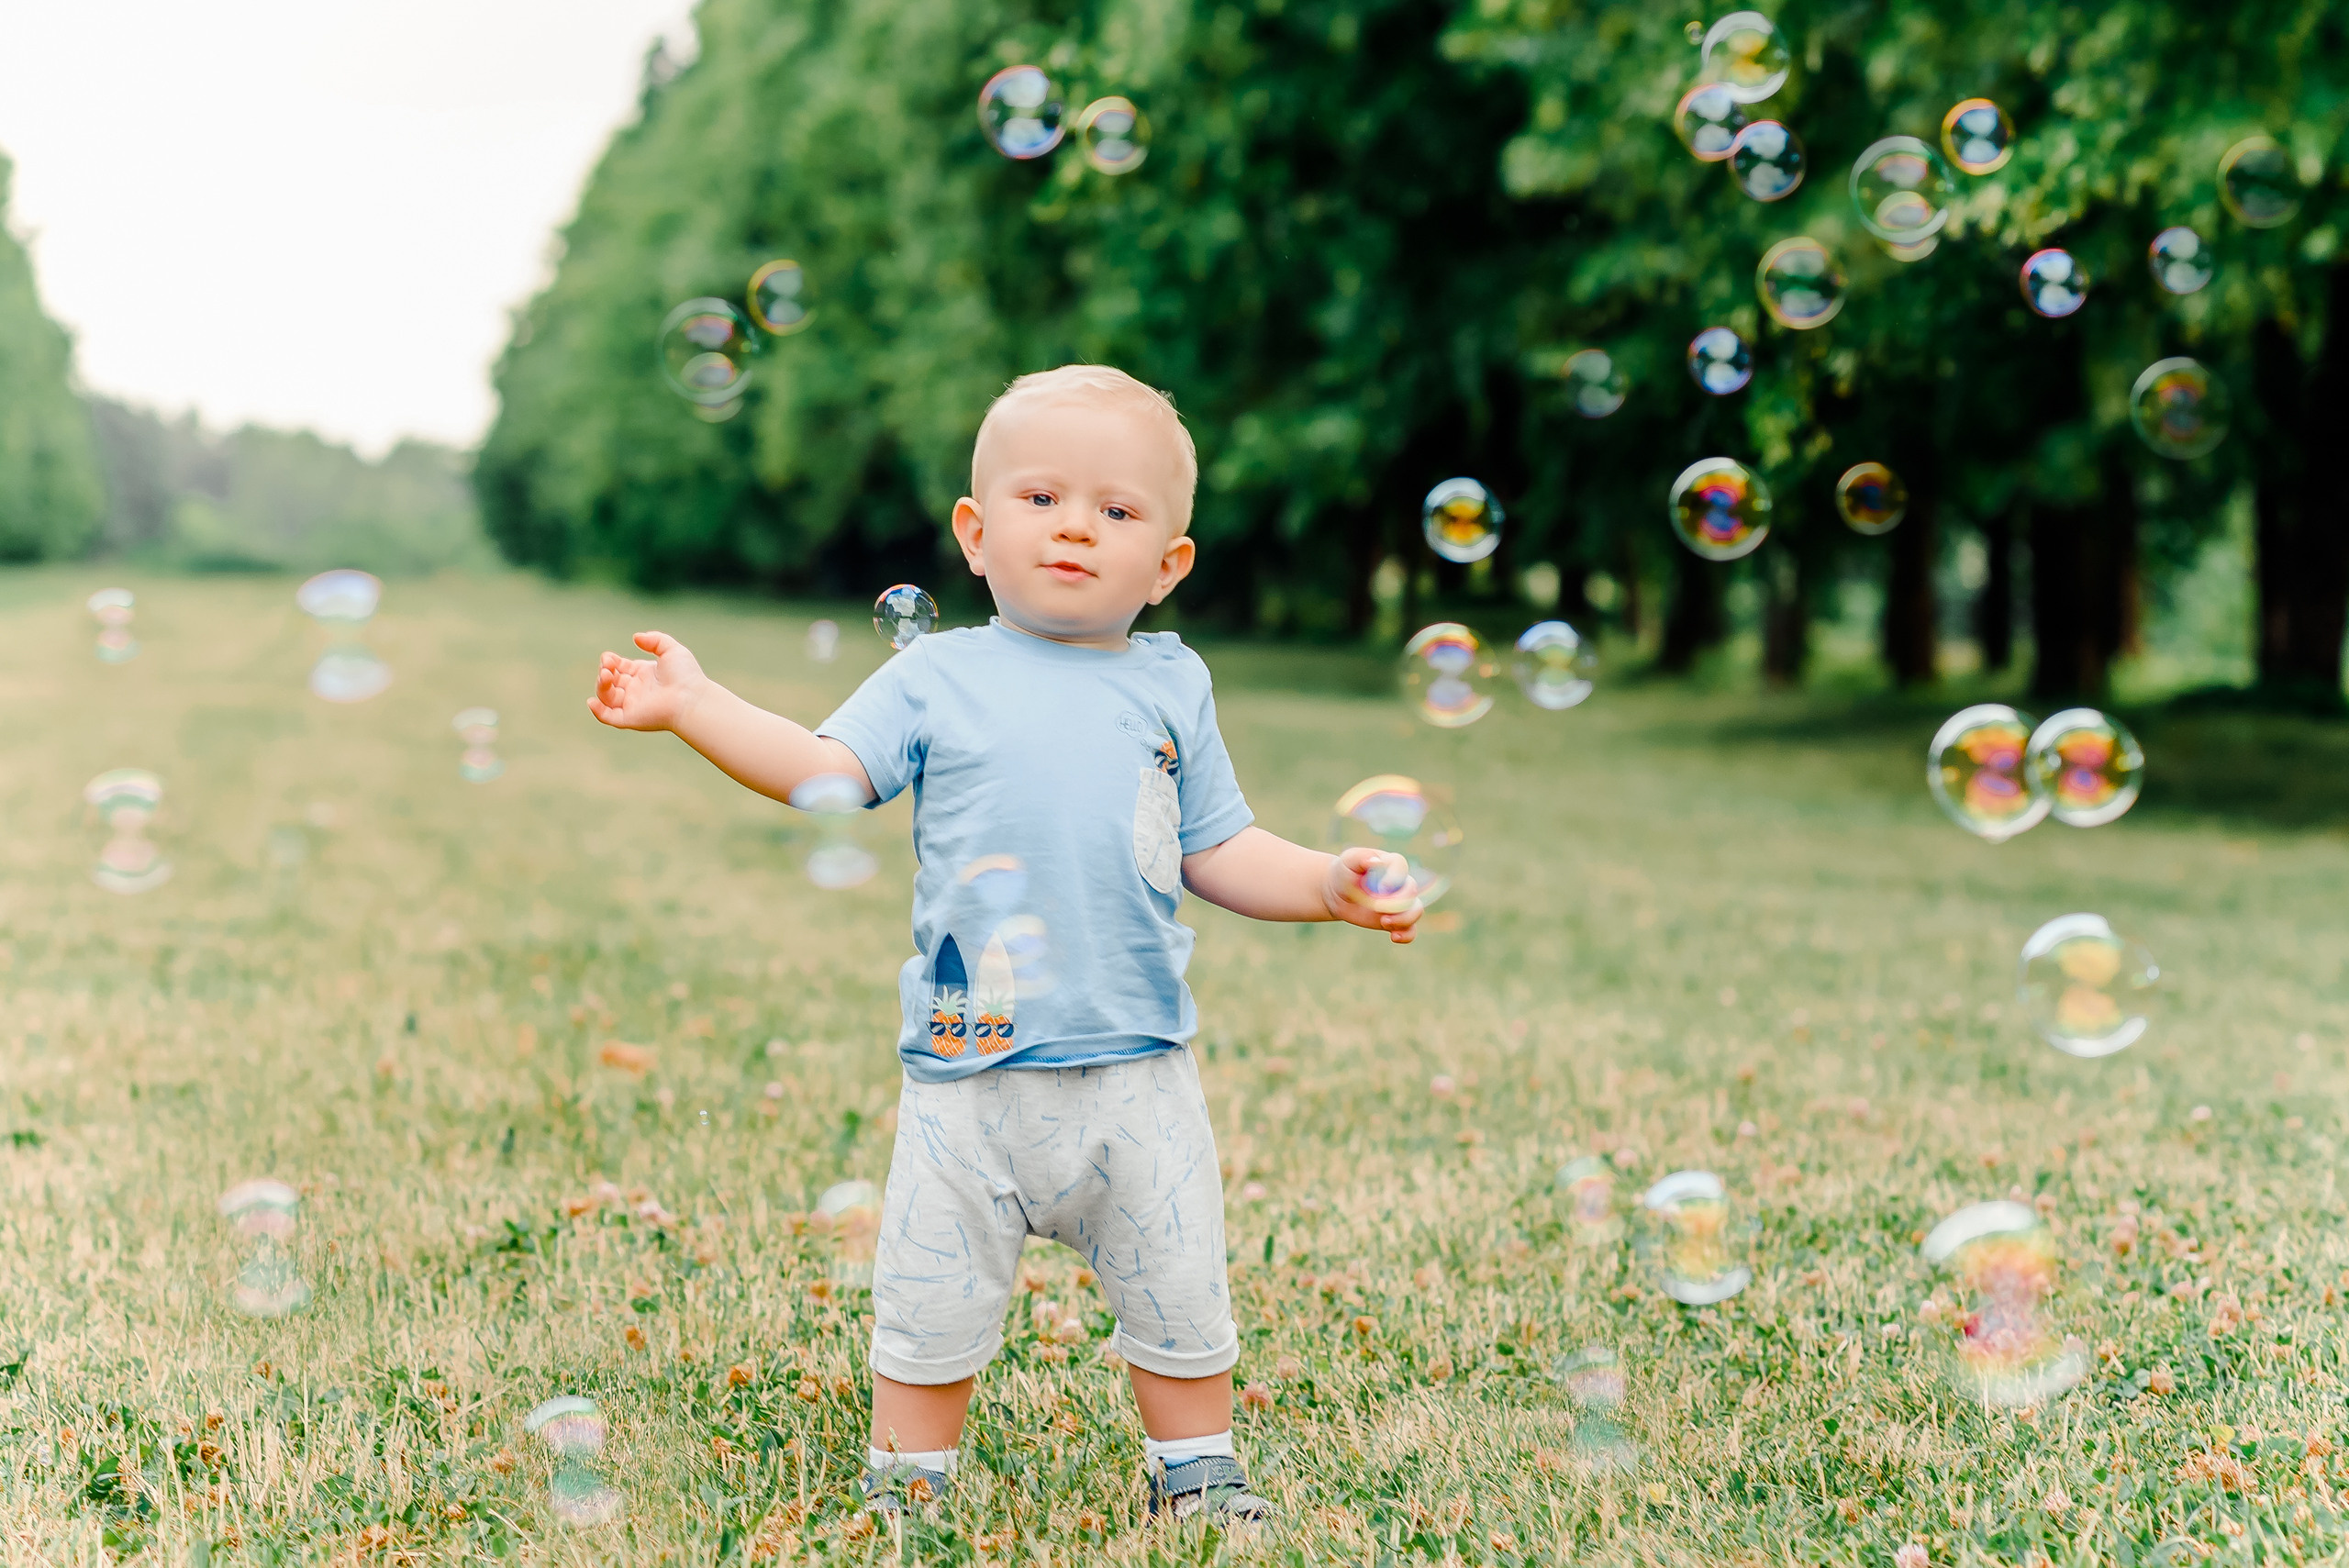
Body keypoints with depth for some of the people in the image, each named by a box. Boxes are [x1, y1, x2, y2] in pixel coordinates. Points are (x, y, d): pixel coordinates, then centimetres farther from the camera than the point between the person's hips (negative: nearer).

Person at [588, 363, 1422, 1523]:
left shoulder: (1171, 686, 8)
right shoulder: (937, 677, 2)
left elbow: (1217, 855, 10)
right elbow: (822, 772, -7)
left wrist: (1332, 884, -3)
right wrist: (691, 705, -15)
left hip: (1139, 1072, 2)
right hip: (969, 1072, -1)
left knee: (1180, 1301, 11)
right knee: (928, 1309, 6)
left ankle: (1197, 1476, 32)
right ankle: (905, 1492, 25)